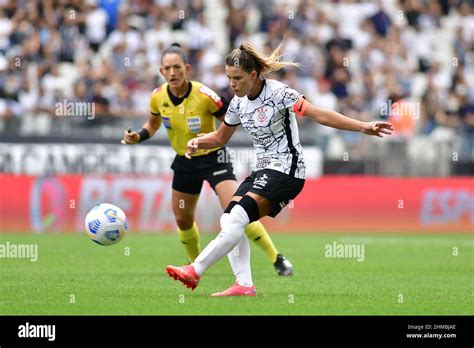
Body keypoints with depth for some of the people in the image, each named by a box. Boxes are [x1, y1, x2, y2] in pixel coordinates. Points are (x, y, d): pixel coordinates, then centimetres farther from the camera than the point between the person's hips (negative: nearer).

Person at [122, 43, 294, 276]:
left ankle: (276, 259, -9)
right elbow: (153, 123, 13)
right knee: (182, 220, 11)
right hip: (184, 161, 5)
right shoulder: (158, 97, -9)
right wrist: (138, 136, -6)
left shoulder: (204, 95, -23)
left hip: (213, 157, -5)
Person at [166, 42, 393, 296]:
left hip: (286, 170, -8)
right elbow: (220, 137, 22)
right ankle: (244, 285, -11)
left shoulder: (277, 92, -15)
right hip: (264, 170, 8)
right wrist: (197, 142, 0)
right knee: (228, 219, -6)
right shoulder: (239, 102, 7)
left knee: (237, 219, -20)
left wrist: (363, 127, -26)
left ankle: (195, 271, -21)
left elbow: (319, 115, -19)